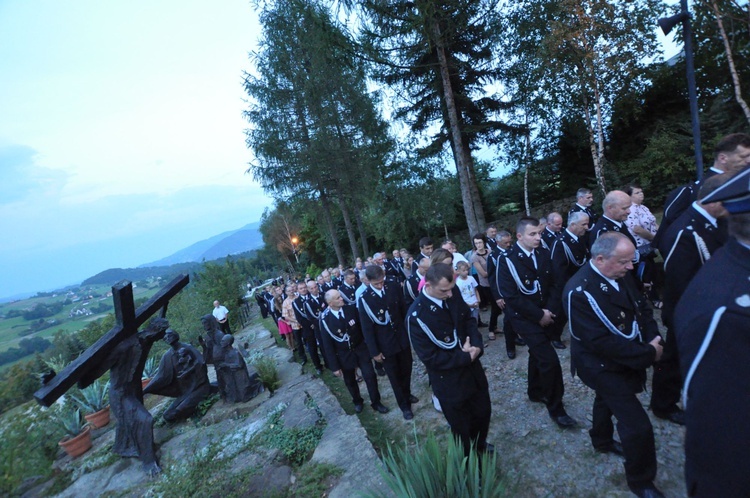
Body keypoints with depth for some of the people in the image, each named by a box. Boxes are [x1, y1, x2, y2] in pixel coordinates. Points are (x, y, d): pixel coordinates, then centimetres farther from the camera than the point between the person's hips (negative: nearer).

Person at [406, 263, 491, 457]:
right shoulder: (417, 316, -30)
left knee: (483, 412, 26)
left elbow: (468, 319, 2)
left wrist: (476, 345, -16)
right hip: (449, 382, -6)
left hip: (473, 369, 6)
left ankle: (480, 446, 57)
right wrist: (465, 357, -20)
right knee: (462, 427, 17)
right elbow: (430, 358, -25)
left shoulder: (452, 295, -11)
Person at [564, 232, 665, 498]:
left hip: (624, 359, 9)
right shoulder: (580, 291, -34)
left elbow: (642, 307, 3)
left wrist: (653, 339, -14)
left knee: (608, 398, 30)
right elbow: (602, 342, -32)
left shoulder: (620, 274, -8)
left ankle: (602, 440, 59)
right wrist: (648, 354, -23)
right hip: (604, 366, -9)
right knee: (638, 426, -4)